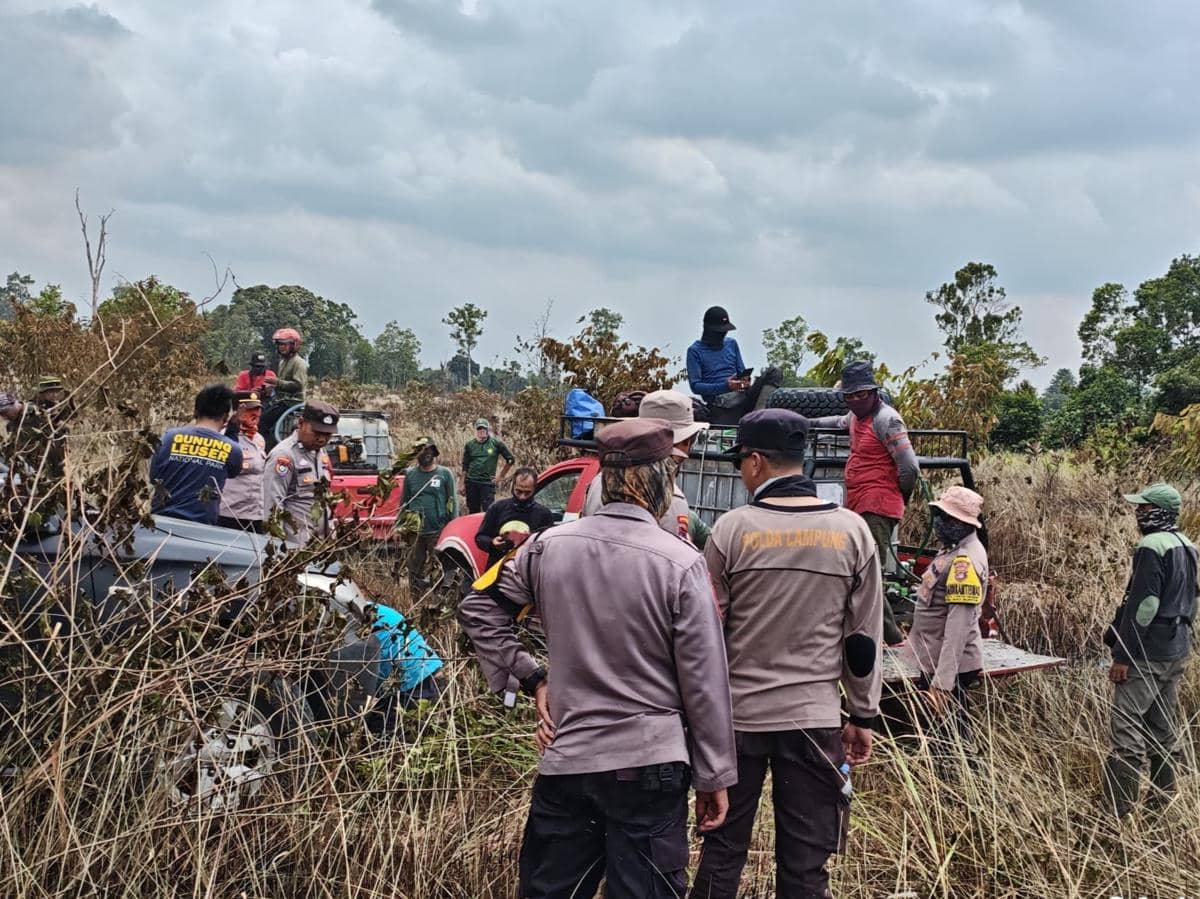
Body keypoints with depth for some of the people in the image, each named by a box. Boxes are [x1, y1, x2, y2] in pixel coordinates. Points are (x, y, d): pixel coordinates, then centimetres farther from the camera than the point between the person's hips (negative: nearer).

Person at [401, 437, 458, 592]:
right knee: (414, 568, 9)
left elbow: (453, 501, 0)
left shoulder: (445, 473, 0)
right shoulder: (410, 474, 8)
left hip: (439, 531, -3)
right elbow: (403, 502, 13)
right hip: (414, 531, 3)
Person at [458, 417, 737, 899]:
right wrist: (714, 776, 0)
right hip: (650, 767, -3)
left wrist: (531, 678, 9)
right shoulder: (681, 563, -12)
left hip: (564, 760, 4)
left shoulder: (548, 546, -1)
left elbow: (478, 611, 9)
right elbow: (704, 682, -8)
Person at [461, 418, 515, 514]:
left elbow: (510, 460, 7)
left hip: (488, 483, -3)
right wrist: (463, 484, 8)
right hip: (471, 483, 3)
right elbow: (465, 467, 12)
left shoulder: (496, 443, 1)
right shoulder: (470, 445, 8)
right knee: (473, 512, 8)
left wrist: (501, 475, 4)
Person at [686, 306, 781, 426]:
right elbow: (695, 386, -4)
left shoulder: (732, 344, 21)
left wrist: (745, 381, -4)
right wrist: (725, 386, -18)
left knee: (774, 372, -19)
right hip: (719, 401, -5)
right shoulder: (695, 351, 5)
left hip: (741, 396, 5)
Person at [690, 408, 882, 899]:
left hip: (737, 713, -1)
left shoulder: (733, 528, -6)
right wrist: (862, 716, 13)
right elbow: (864, 637, 4)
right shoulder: (852, 530, 0)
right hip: (814, 716, 1)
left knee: (722, 850, 10)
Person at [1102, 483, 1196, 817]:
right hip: (1177, 652, 10)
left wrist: (1122, 655, -18)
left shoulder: (1152, 547, -16)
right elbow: (1193, 601, 20)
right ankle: (1163, 801, 21)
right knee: (1165, 729, 15)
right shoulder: (1187, 548, 14)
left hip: (1147, 652, -10)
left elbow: (1142, 605, -20)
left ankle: (1119, 810, -10)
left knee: (1128, 728, -9)